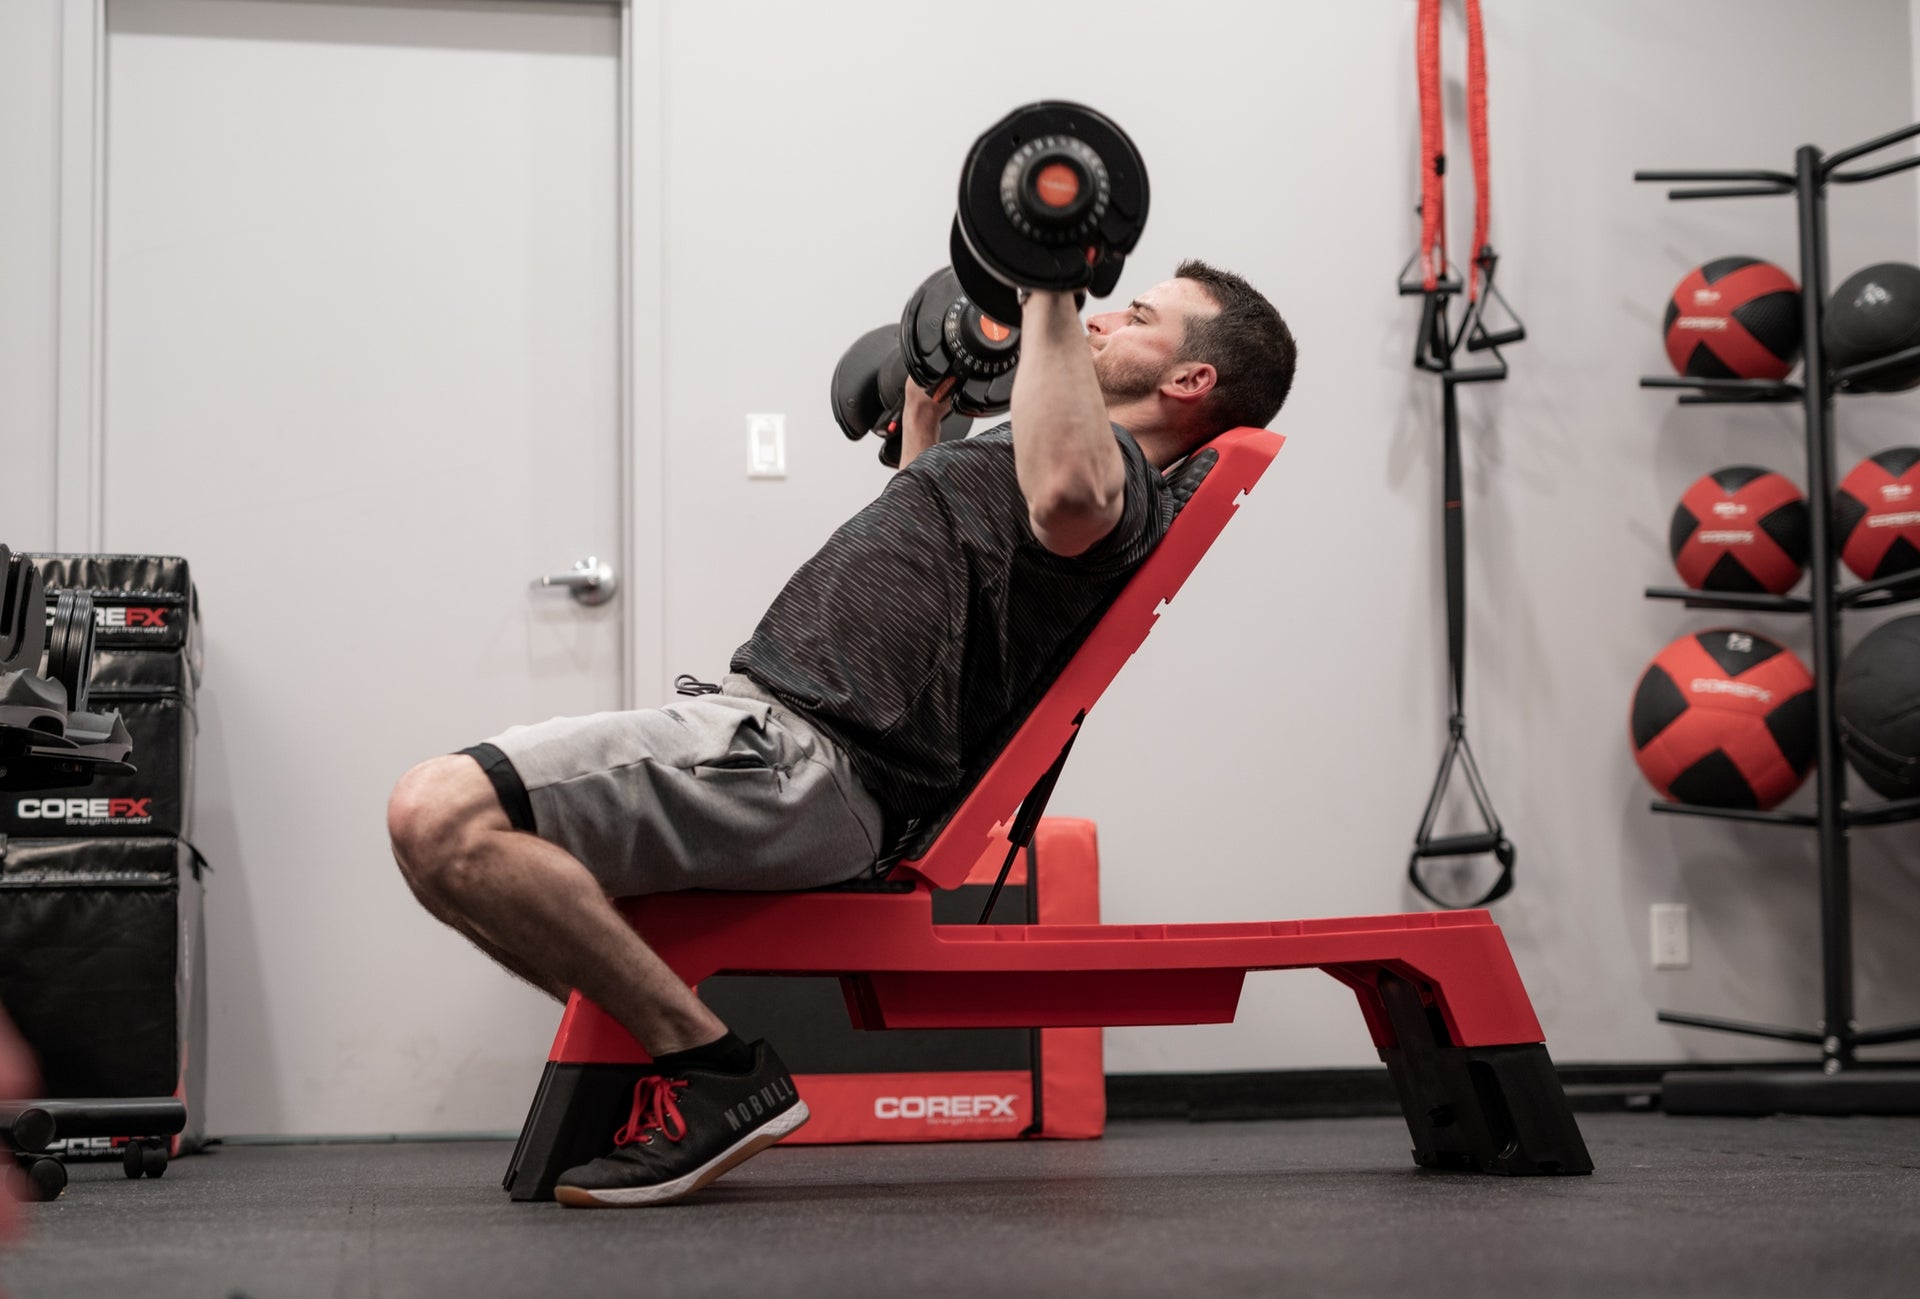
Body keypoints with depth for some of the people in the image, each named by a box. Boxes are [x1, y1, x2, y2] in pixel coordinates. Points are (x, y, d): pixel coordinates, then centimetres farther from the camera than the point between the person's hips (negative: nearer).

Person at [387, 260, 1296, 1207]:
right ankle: (663, 1049, 13)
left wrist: (1051, 291, -25)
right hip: (766, 714, 11)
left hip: (804, 762, -11)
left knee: (445, 818, -27)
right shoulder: (1062, 449, 25)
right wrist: (924, 392, 48)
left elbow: (1065, 494, -34)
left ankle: (713, 1071, -15)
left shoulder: (1119, 474, -5)